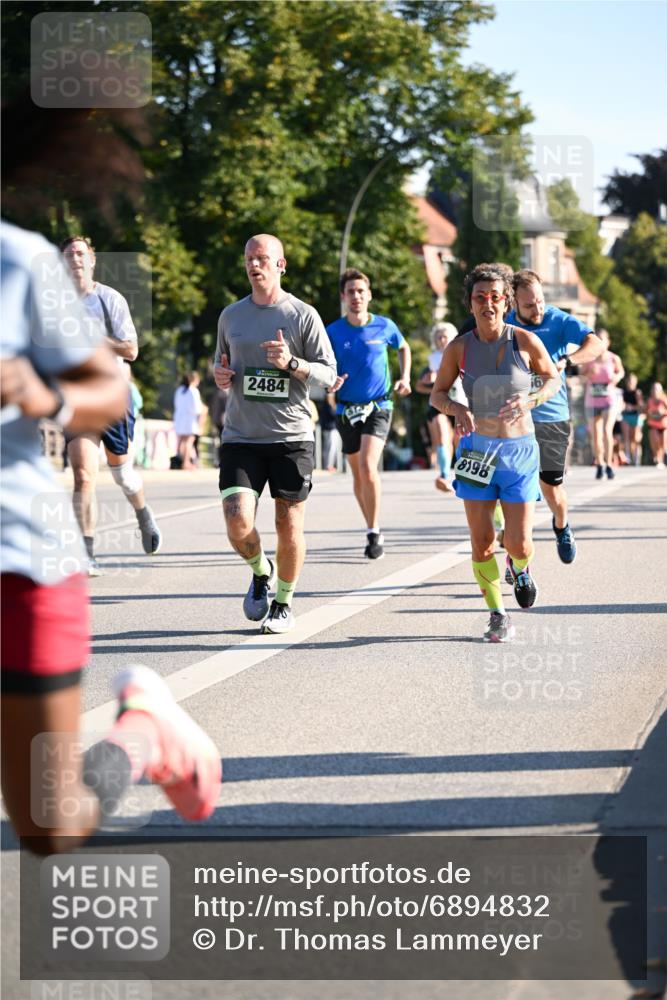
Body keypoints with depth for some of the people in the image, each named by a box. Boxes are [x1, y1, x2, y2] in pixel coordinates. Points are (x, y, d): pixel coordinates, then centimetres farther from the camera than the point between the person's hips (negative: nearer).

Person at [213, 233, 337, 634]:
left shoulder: (303, 315, 0)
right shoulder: (231, 316, 11)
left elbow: (329, 375, -1)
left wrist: (292, 363, -18)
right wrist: (220, 375, 1)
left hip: (292, 437, -2)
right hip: (242, 437, 2)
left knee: (289, 526, 2)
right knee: (238, 524, -12)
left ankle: (284, 603, 21)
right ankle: (260, 571, 20)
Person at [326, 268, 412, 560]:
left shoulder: (385, 327, -3)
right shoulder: (333, 332, -3)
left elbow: (403, 348, 19)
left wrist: (405, 378, 6)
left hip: (378, 406, -2)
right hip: (347, 409, 2)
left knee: (367, 465, -21)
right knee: (358, 474, 10)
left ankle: (375, 532, -12)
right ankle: (372, 532, 27)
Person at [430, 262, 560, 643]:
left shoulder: (525, 341, -7)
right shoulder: (460, 348, -3)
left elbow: (553, 378, 7)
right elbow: (437, 394, 9)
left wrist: (529, 400, -13)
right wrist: (457, 409, -14)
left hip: (520, 452, -1)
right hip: (477, 450, 1)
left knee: (519, 543, -6)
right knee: (482, 543, -1)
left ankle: (520, 569, 31)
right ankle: (499, 616, 15)